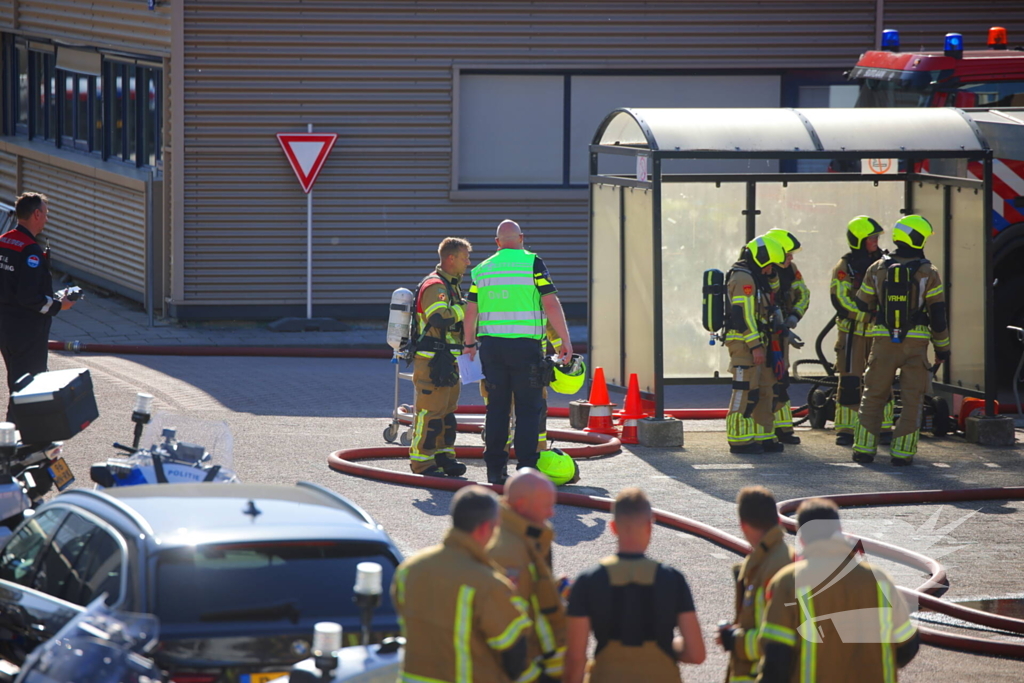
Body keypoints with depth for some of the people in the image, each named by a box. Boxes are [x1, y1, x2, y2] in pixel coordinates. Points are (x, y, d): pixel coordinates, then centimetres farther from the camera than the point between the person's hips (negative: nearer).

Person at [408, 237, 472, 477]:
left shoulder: (450, 286, 19)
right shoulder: (434, 286, -15)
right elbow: (439, 318, -30)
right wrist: (466, 307, -22)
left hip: (446, 360, 10)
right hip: (431, 360, -10)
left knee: (447, 410, 14)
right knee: (430, 411, -8)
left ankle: (444, 456, 21)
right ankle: (421, 460, -5)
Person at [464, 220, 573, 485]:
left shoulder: (483, 269, 10)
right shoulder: (532, 263, -3)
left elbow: (471, 312, 11)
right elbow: (551, 304, -10)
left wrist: (469, 344, 25)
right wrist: (565, 341, -5)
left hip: (491, 344, 4)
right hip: (525, 344, -4)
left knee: (497, 406, 10)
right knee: (528, 407, 0)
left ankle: (495, 468, 9)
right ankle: (526, 468, -5)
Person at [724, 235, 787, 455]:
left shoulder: (754, 278, 20)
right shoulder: (743, 278, -14)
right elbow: (743, 315, -21)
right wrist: (755, 346, -22)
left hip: (755, 343, 11)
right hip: (744, 343, -11)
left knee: (764, 390, 12)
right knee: (745, 391, -10)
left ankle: (764, 437, 17)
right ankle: (739, 439, -8)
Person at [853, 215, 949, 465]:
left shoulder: (877, 269, 2)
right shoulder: (928, 273, -6)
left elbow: (864, 304, 11)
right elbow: (937, 313, -5)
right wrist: (942, 347, 5)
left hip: (883, 341, 2)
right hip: (916, 342, -2)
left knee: (873, 395, 11)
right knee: (912, 399, 5)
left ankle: (864, 448, 8)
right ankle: (902, 451, 1)